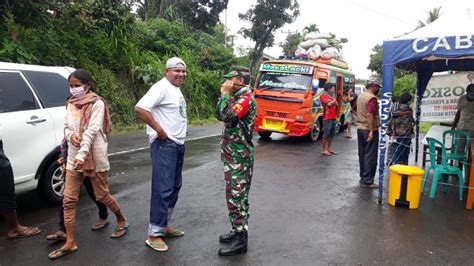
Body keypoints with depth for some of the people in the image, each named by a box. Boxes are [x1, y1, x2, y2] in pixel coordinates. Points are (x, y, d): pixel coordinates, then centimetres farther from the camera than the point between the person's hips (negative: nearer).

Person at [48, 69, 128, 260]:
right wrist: (70, 135, -12)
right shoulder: (71, 104, 11)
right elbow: (66, 126, 13)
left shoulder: (97, 103, -9)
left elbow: (92, 130, -19)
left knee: (102, 195, 6)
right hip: (73, 157, 6)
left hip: (94, 156, -6)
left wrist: (82, 154, -28)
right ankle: (70, 243, 12)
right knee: (69, 199, 3)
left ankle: (122, 221, 32)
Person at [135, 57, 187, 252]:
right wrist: (159, 130, -22)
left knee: (174, 187, 14)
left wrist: (179, 134, 10)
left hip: (178, 144, 10)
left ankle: (164, 225, 27)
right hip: (164, 145, -10)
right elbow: (140, 108, -27)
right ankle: (154, 234, 3)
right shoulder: (162, 87, -14)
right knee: (163, 189, -7)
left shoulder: (176, 89, 14)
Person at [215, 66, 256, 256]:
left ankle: (240, 241, 4)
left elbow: (227, 116, -30)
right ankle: (238, 231, 28)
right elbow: (219, 115, 15)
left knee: (237, 197, -5)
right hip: (233, 156, 10)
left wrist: (225, 93, -17)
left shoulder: (246, 98, -16)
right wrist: (225, 94, 5)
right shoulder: (238, 97, 14)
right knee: (234, 196, 16)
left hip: (239, 157, -10)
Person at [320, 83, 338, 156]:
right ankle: (324, 150, -1)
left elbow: (336, 104, 13)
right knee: (326, 134, -6)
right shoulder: (323, 95, -6)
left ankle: (329, 148, 19)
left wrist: (333, 100, -4)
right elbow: (329, 104, -17)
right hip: (327, 117, -8)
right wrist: (334, 100, 1)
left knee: (332, 134, 11)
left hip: (334, 117, 8)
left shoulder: (332, 95, 20)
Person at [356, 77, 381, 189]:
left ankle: (363, 177, 22)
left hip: (360, 128, 9)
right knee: (370, 156, -3)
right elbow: (370, 115, -25)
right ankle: (367, 181, -1)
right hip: (370, 130, -9)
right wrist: (371, 131, -26)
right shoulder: (372, 98, -17)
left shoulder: (361, 96, 11)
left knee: (362, 154, 14)